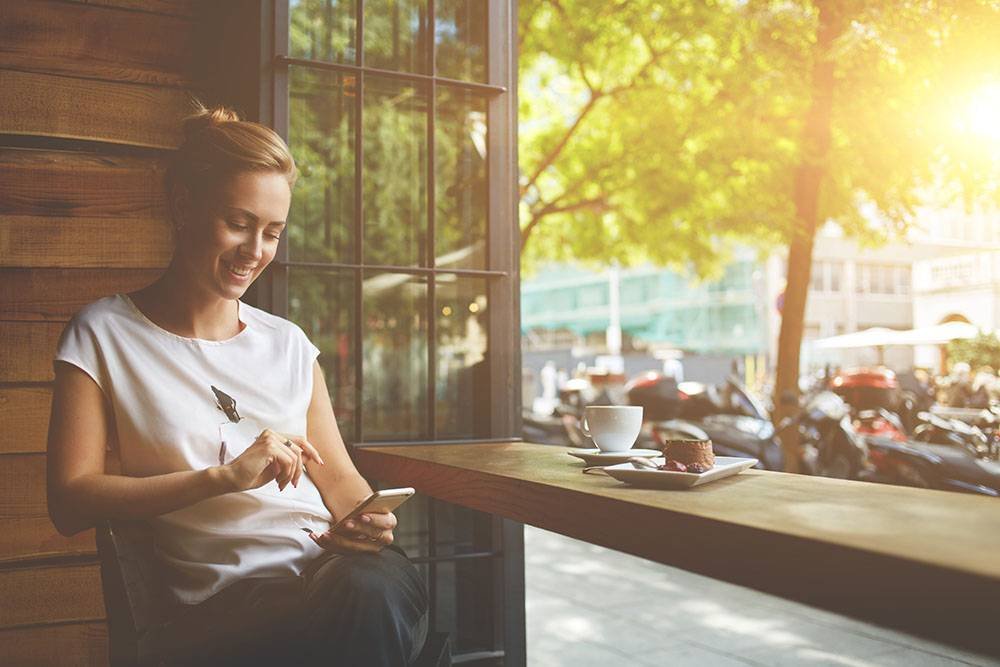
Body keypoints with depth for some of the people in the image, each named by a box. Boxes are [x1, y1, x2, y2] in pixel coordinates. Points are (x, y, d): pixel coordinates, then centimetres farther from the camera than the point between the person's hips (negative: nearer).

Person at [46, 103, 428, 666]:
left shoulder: (288, 343, 19)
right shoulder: (103, 335, 7)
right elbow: (70, 502, -2)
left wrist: (367, 520, -6)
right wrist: (226, 476, -12)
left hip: (334, 565, 4)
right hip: (223, 598, -4)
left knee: (386, 582, -34)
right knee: (364, 603, -36)